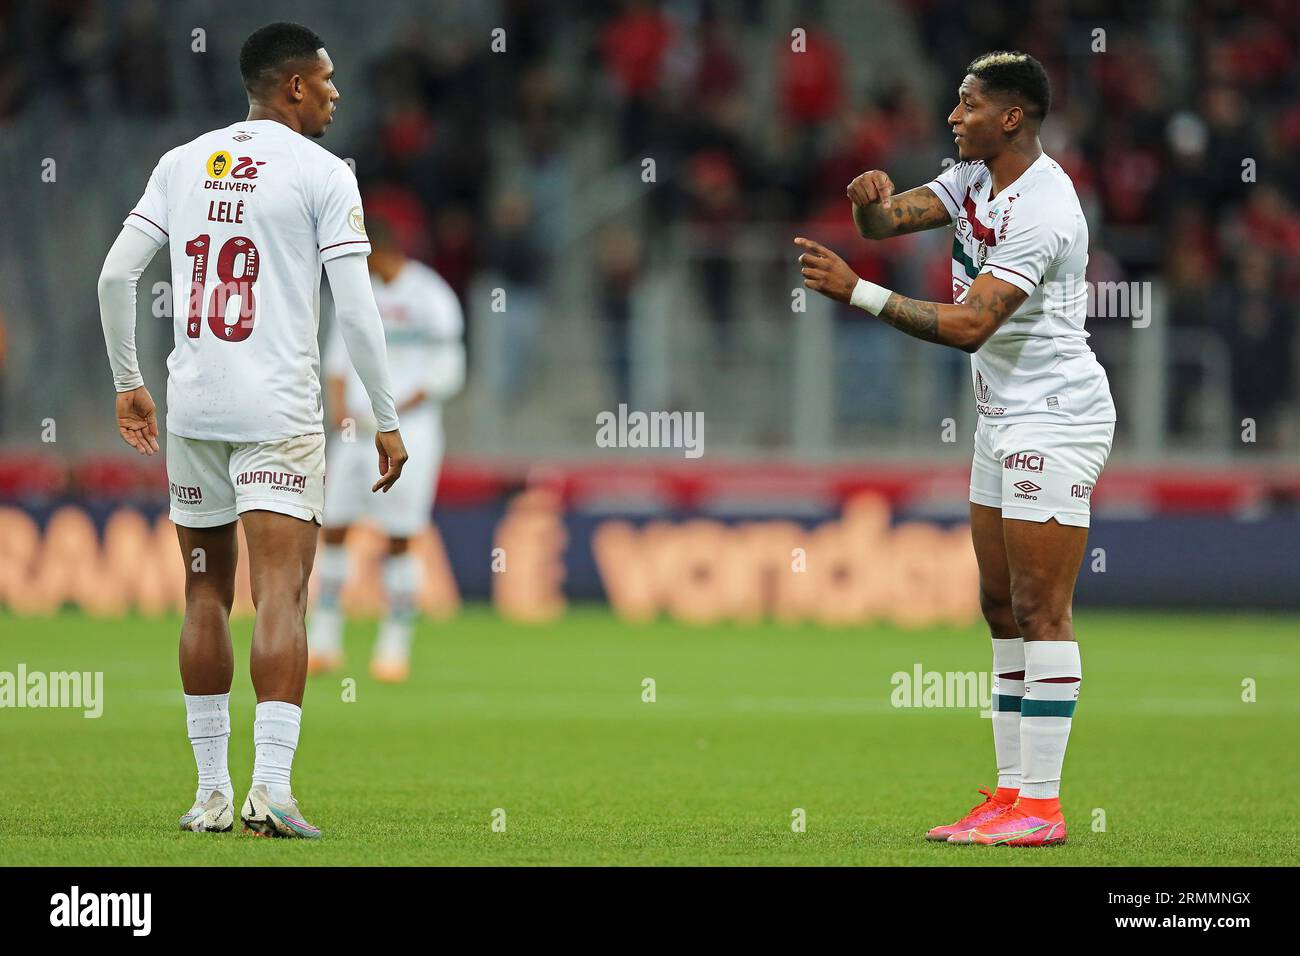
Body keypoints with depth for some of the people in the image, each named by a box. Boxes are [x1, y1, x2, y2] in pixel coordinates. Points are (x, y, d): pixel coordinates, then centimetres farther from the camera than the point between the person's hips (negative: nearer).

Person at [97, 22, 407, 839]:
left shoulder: (183, 163, 11)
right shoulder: (323, 173, -3)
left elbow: (116, 274, 9)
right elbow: (357, 309, -8)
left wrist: (128, 382, 20)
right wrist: (388, 422, -2)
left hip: (191, 406, 5)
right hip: (279, 412, -5)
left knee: (208, 594, 13)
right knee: (281, 594, -8)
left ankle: (212, 789, 15)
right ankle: (271, 786, -20)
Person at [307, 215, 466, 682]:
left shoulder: (431, 297, -8)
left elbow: (446, 375, -9)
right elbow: (340, 357, 17)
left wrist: (392, 415, -14)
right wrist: (340, 406, -1)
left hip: (408, 428, -6)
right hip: (356, 428, 6)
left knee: (399, 538, -6)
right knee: (334, 528, 1)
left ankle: (394, 647, 1)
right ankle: (324, 640, 8)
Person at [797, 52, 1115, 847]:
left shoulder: (1040, 209, -22)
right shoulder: (977, 176, 8)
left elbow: (970, 325, -28)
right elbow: (887, 221, 8)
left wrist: (856, 292, -29)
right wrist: (872, 200, -17)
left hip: (1055, 420, -10)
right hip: (1004, 419, 10)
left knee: (1040, 610, -10)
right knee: (1003, 609, 9)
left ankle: (1040, 806, -10)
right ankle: (1010, 793, 11)